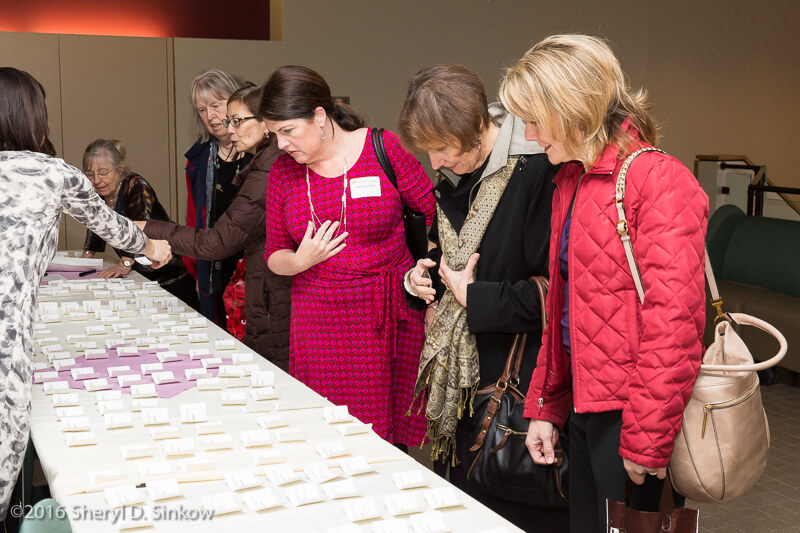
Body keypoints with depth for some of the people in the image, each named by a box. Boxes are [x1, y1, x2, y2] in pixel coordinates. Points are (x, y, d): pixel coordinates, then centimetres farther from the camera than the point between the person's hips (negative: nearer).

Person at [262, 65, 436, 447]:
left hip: (389, 317, -2)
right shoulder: (282, 172, 5)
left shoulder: (383, 149, -5)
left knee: (390, 432, 2)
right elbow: (274, 255, 12)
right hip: (319, 322, 2)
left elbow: (435, 215, 2)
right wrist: (300, 261, -9)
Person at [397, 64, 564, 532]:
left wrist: (472, 296, -13)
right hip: (459, 381, 8)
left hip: (518, 384, -8)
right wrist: (419, 279, 2)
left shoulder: (537, 172, -19)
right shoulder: (452, 181, 9)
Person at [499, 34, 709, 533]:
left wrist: (647, 441, -19)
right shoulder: (570, 182, 12)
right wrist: (545, 407, 14)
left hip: (630, 411, -8)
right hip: (585, 405, 8)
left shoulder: (659, 180, -16)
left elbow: (671, 322, -21)